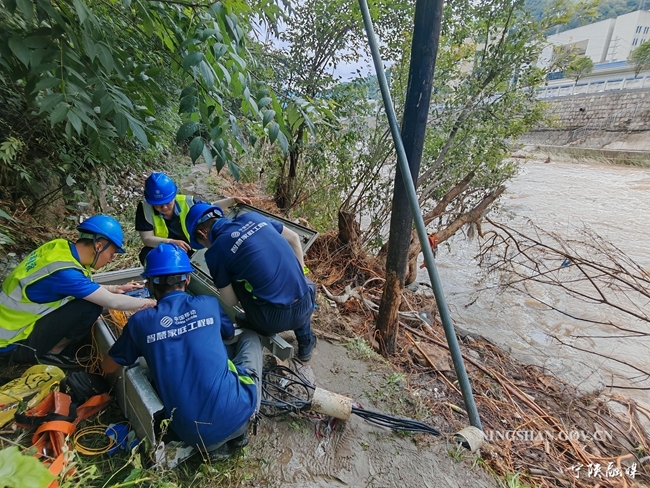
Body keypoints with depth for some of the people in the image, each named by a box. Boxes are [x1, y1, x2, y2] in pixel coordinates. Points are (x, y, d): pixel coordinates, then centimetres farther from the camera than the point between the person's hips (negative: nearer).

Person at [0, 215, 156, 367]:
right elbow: (112, 302, -24)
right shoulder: (64, 272, -31)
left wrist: (115, 288, 9)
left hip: (15, 319, 9)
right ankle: (50, 352, 1)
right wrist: (148, 303, -11)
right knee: (91, 306, -23)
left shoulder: (60, 246, -6)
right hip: (14, 339, -8)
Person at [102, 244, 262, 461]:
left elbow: (109, 367, 18)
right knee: (250, 337, 21)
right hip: (238, 412, -1)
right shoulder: (209, 304, 1)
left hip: (195, 435, 2)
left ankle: (216, 443, 16)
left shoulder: (140, 321, 0)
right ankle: (238, 430, 15)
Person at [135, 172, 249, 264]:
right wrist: (171, 242, -41)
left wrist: (232, 200, -11)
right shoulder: (145, 208, -22)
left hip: (190, 250, 2)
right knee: (147, 254, -29)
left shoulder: (186, 202, -18)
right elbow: (147, 239, -25)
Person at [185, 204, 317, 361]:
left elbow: (230, 301, 5)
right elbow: (294, 239, 17)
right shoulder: (251, 217, 8)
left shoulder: (215, 252, -4)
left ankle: (257, 325, 28)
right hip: (305, 308, 4)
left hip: (273, 319, -4)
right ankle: (305, 342, 37)